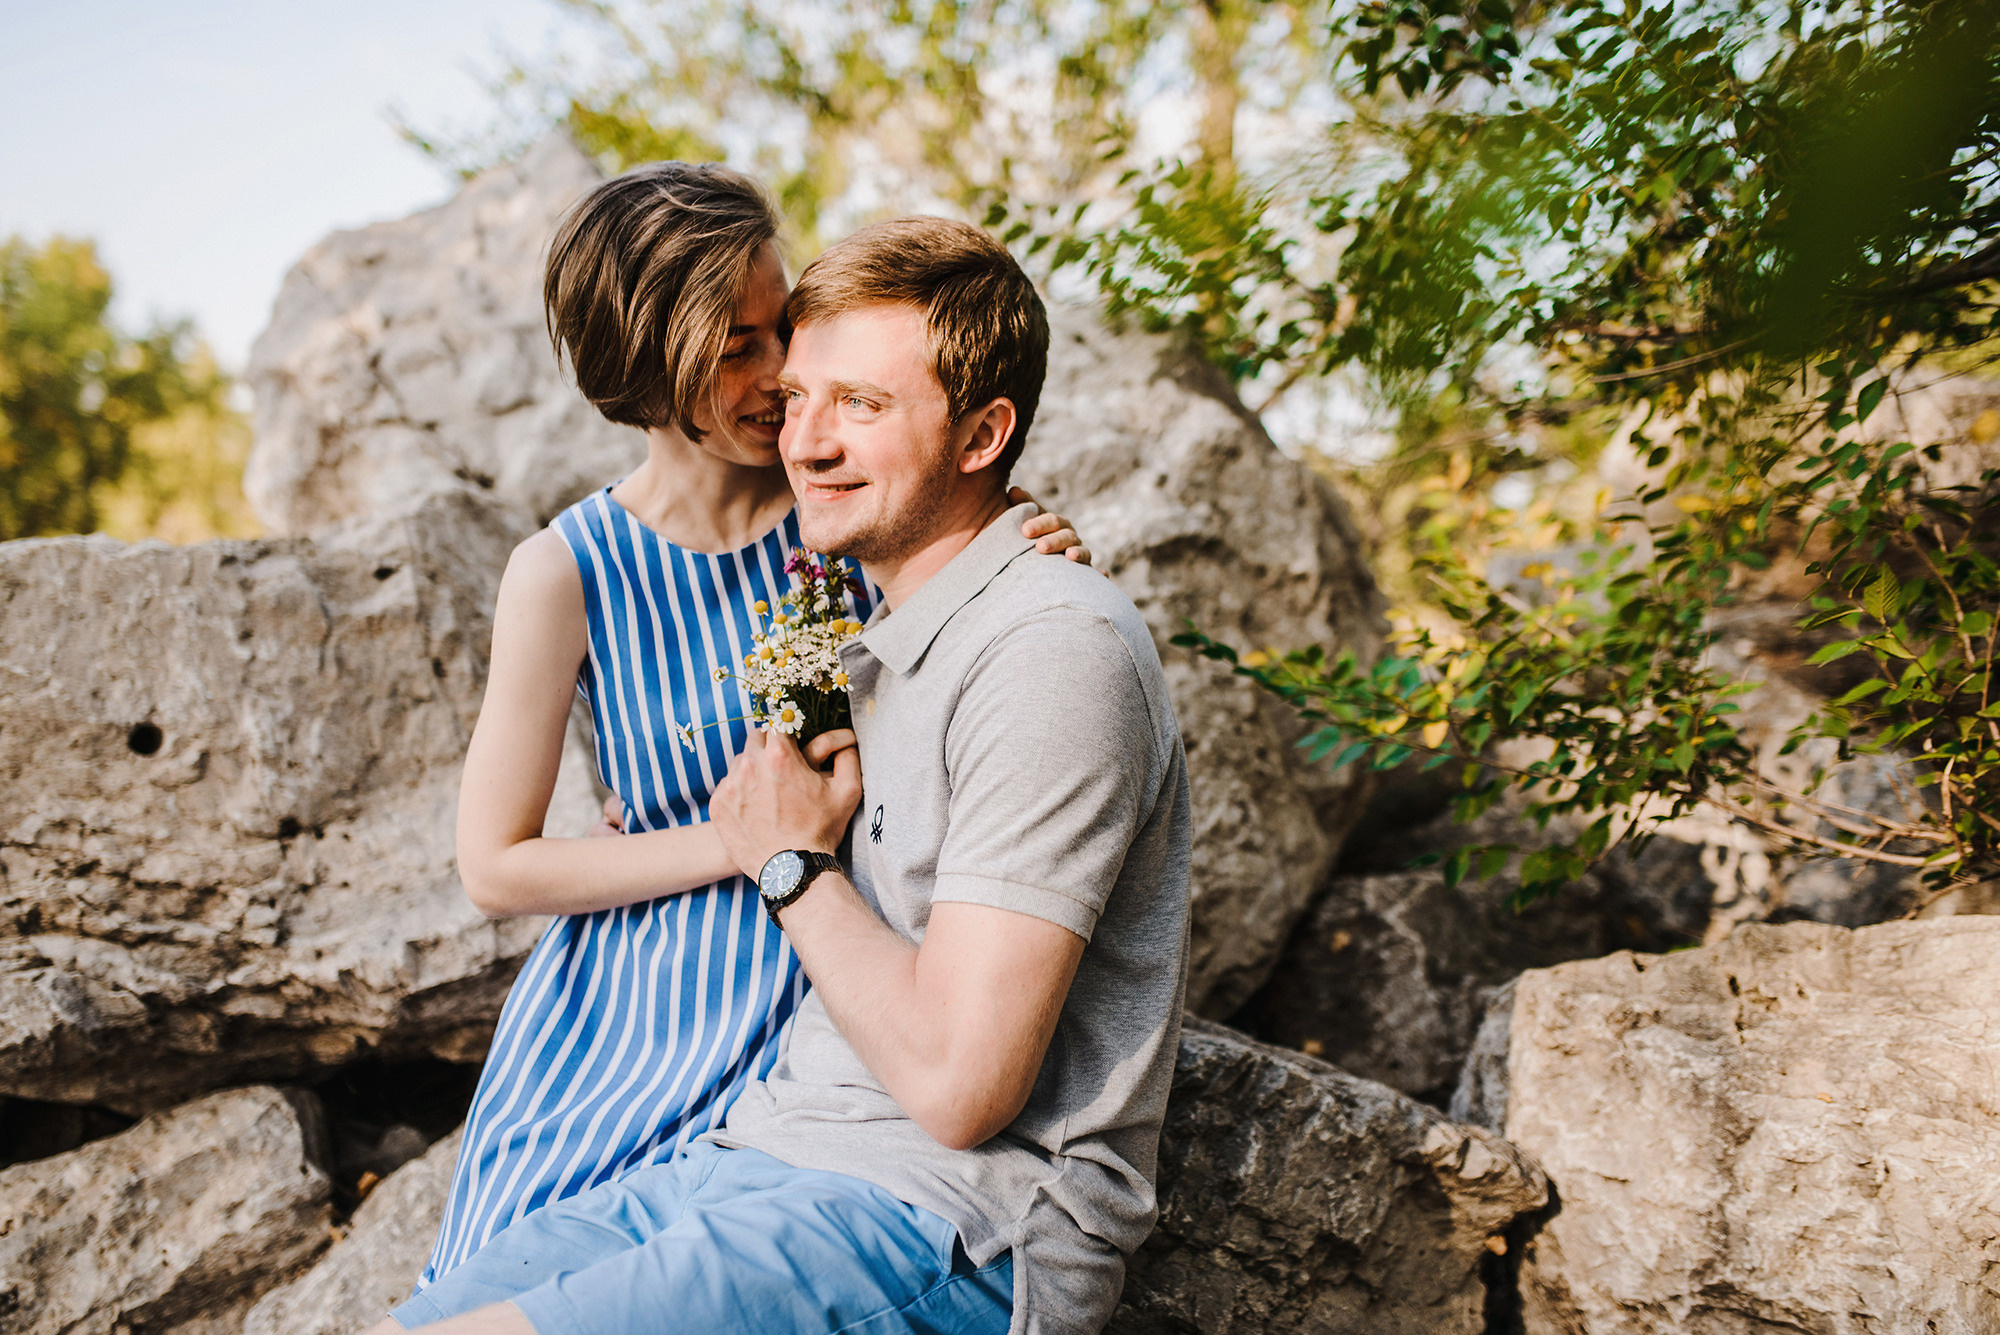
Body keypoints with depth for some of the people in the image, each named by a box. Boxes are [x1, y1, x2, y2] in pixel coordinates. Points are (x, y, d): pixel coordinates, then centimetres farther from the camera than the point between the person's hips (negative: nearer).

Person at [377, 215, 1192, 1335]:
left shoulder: (1055, 651, -16)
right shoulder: (895, 638, 15)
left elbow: (958, 1083, -20)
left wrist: (791, 862, -8)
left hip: (964, 1227, -8)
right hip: (771, 1150, 8)